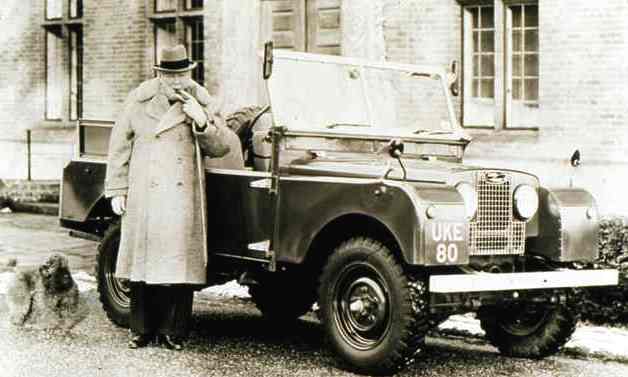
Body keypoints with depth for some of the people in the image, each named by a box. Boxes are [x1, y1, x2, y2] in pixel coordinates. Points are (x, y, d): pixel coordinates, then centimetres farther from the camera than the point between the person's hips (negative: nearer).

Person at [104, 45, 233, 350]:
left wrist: (201, 121, -16)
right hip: (144, 197, 1)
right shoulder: (138, 101, 6)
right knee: (143, 260, 5)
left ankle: (173, 331, 8)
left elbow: (221, 147, 0)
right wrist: (116, 190, 4)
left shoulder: (202, 103, 5)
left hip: (184, 198, 0)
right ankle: (141, 330, 15)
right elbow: (119, 147, 8)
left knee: (180, 263, -2)